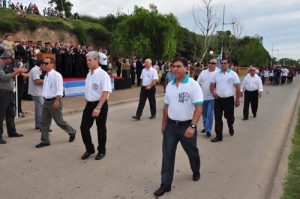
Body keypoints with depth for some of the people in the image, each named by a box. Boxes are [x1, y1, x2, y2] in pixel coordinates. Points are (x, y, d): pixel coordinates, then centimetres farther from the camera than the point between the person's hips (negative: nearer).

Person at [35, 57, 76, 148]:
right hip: (46, 101, 8)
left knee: (59, 121, 1)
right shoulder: (46, 76, 13)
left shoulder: (56, 75, -13)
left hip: (54, 101, -8)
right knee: (44, 122, 8)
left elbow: (59, 89, -20)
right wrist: (45, 98, 18)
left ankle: (72, 132, 24)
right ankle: (45, 141, 17)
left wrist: (57, 100, -26)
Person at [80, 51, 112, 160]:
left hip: (100, 105, -6)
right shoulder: (89, 74, 8)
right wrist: (87, 104, 17)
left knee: (101, 129, 9)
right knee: (84, 127, 5)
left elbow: (105, 92, -22)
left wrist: (98, 108, -27)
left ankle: (101, 151, 29)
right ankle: (89, 149, 27)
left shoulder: (103, 74, -16)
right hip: (89, 104, 6)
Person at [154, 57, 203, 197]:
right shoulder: (169, 85, 4)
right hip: (171, 125, 4)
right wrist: (163, 125, 14)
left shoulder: (193, 85, -15)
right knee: (167, 155, 4)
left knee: (192, 152, 17)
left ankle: (196, 172, 46)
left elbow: (198, 107, -21)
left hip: (186, 126, -4)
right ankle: (165, 184, 15)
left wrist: (192, 126, -31)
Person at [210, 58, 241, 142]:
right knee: (218, 118, 1)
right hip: (218, 99, 3)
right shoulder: (216, 74, 7)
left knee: (229, 116, 11)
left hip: (229, 99, -2)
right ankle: (219, 136, 9)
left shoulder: (233, 74, -3)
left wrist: (237, 99, -5)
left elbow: (237, 87, -3)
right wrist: (213, 92, -8)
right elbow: (212, 84, 14)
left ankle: (230, 126, 44)